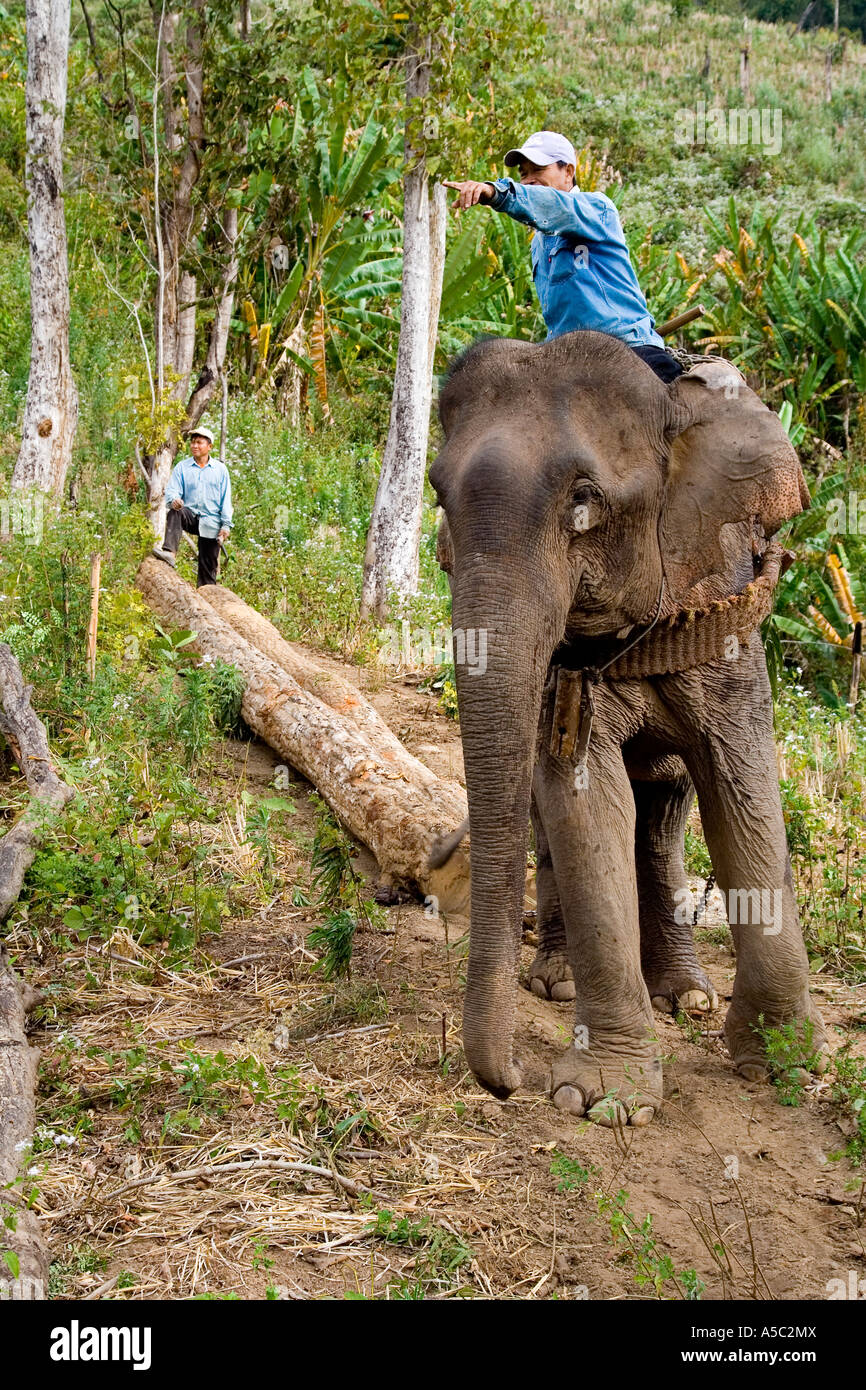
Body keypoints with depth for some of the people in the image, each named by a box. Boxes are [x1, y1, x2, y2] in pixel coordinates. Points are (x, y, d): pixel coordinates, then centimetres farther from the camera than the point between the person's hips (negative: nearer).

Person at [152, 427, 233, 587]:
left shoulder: (220, 469, 8)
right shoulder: (181, 467, 7)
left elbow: (226, 499, 5)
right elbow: (172, 490, -4)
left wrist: (226, 525, -4)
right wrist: (174, 500, -29)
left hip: (211, 521, 0)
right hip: (191, 515, 0)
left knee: (209, 566, -1)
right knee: (174, 513, -34)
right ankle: (169, 553, -47)